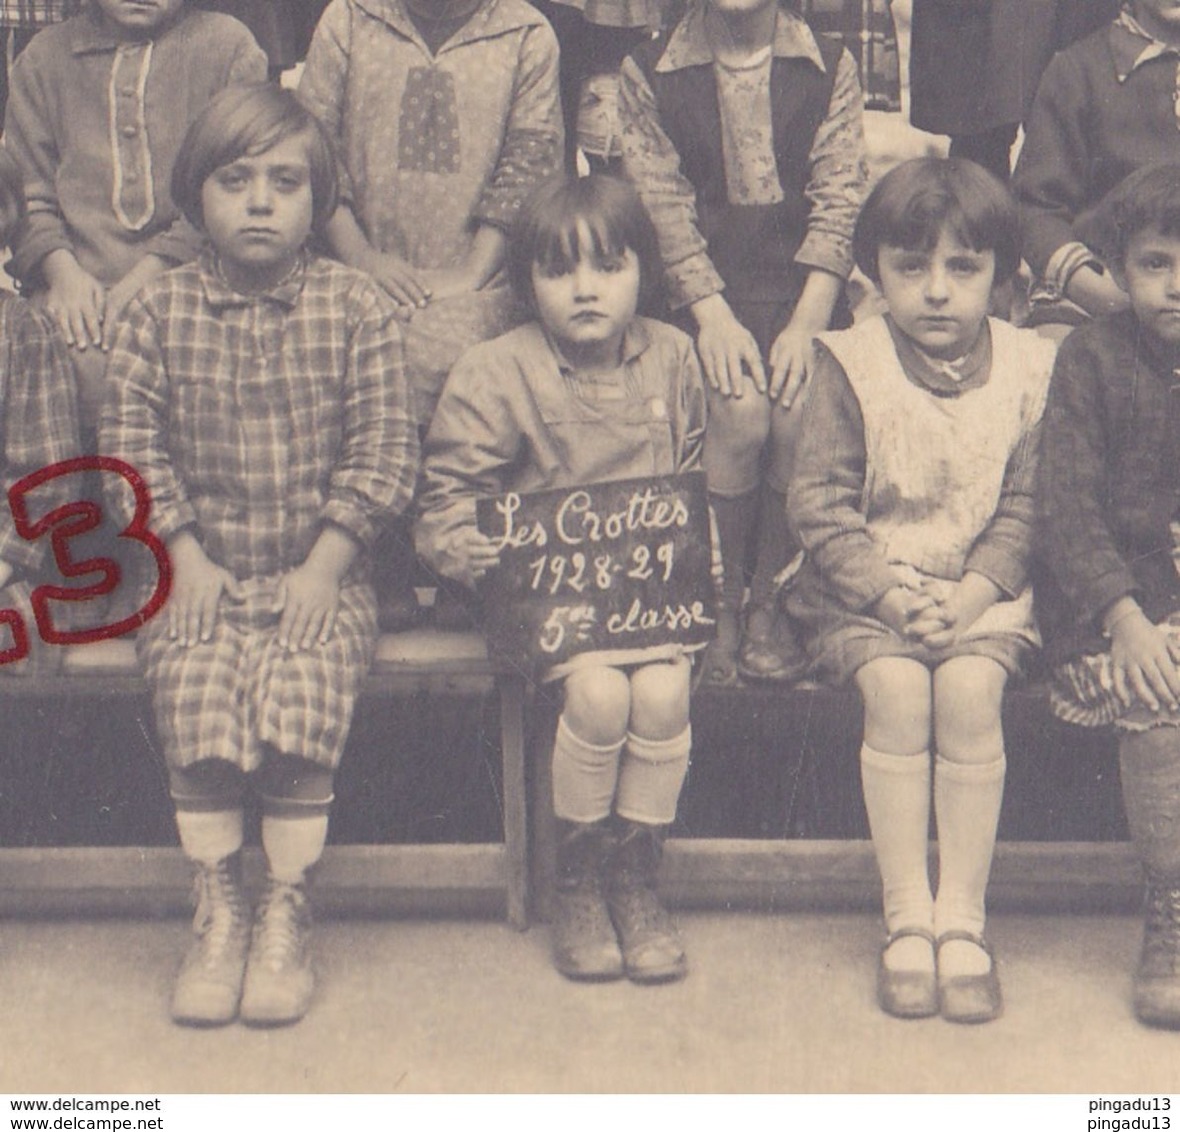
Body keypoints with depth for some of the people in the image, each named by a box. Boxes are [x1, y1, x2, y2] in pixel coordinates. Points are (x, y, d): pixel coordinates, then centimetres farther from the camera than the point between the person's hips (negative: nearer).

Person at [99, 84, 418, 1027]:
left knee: (301, 696, -26)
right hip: (202, 570, 1)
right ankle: (218, 913, -7)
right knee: (195, 693, -24)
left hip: (320, 574, -1)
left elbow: (385, 448, -3)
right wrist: (186, 559, -8)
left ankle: (288, 919, -9)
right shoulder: (159, 310, 5)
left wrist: (324, 565, -11)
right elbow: (132, 445, 2)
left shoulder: (356, 306, 2)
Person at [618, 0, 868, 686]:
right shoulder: (648, 75, 6)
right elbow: (663, 206, -2)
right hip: (703, 289, -1)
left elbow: (838, 202, -1)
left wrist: (805, 324, -13)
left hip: (803, 286, 1)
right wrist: (714, 316, -15)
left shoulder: (831, 68, 7)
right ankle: (722, 604, -8)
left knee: (802, 406, -27)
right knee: (741, 409, -27)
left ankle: (769, 601, -7)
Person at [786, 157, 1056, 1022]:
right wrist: (890, 592, -16)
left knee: (970, 691, -26)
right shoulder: (851, 365, -3)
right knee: (897, 692, -26)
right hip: (866, 586, -1)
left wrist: (975, 591, -14)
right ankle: (907, 915, -15)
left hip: (982, 587, 1)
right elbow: (819, 500, -6)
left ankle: (963, 914, -14)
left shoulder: (1028, 368, 2)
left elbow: (1026, 505, 2)